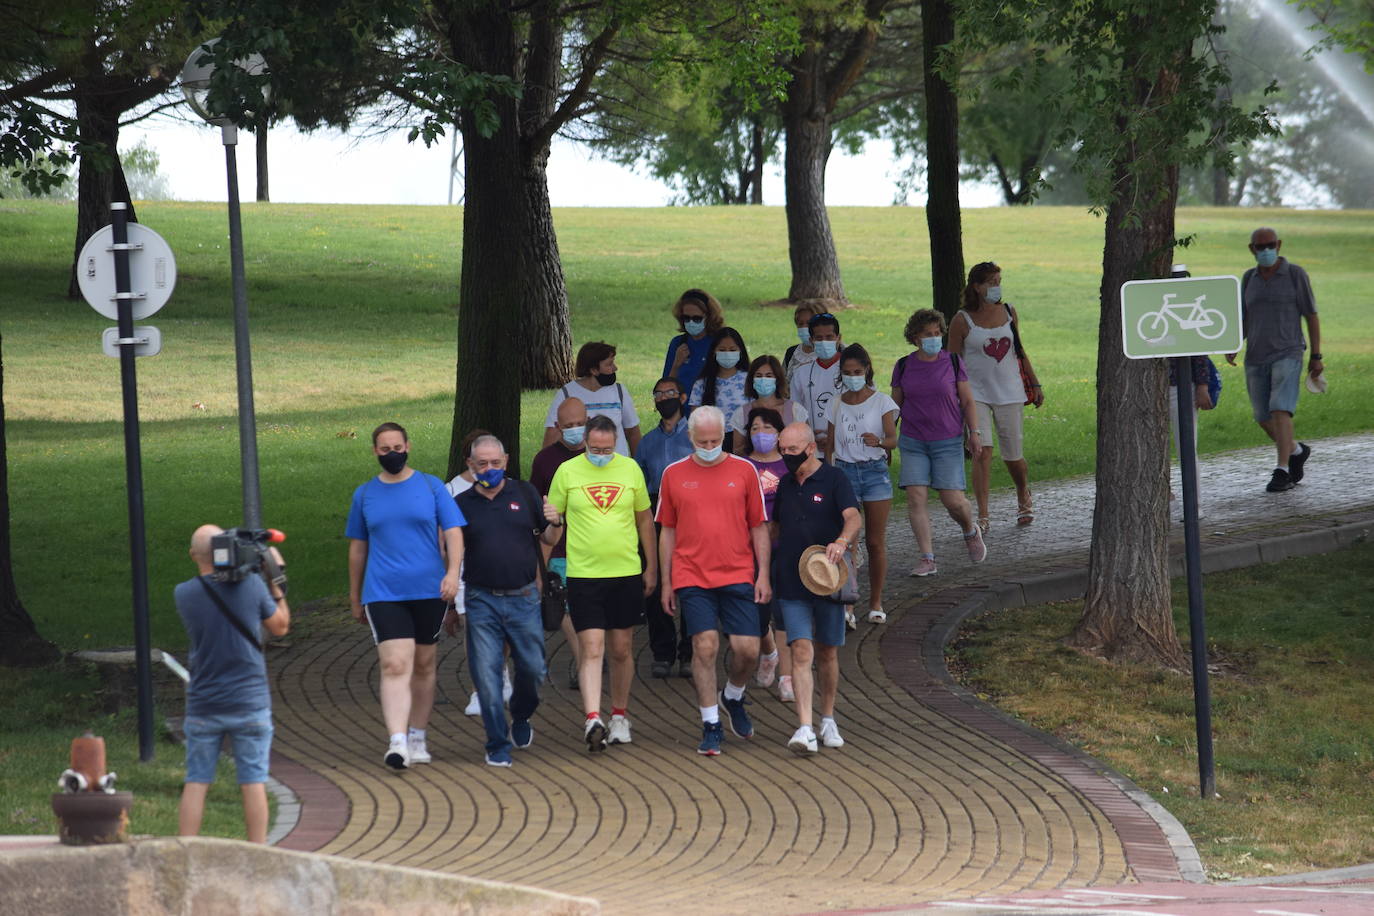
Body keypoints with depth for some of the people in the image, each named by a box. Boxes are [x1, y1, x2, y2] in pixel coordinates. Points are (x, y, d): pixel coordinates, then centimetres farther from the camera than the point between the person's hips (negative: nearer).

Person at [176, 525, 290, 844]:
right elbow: (280, 626, 4)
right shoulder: (252, 586, -10)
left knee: (196, 782, 7)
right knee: (253, 783, 5)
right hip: (249, 703, -1)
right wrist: (276, 583, 12)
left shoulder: (183, 594, -7)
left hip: (203, 706, 1)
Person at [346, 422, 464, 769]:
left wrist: (453, 572, -17)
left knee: (423, 665, 11)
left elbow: (453, 533, 1)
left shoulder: (431, 486, 4)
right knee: (395, 665, -15)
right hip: (383, 593, -1)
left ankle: (417, 738, 25)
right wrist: (355, 597, 21)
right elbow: (357, 548, 17)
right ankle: (397, 741, -25)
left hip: (429, 592, 1)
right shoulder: (365, 495, 8)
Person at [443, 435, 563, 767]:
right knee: (487, 674, -4)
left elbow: (548, 540, 13)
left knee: (532, 668, 5)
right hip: (482, 602, -1)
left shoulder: (524, 494, 7)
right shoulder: (462, 504, 4)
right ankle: (498, 745, 5)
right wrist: (450, 607, 7)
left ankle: (520, 720, 33)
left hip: (524, 598, 1)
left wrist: (555, 523, -10)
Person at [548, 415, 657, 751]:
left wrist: (651, 567, 14)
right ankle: (592, 720, -17)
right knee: (591, 649, -11)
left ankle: (619, 717, 24)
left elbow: (644, 518, 14)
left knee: (621, 649, 9)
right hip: (583, 574, -2)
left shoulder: (630, 469, 5)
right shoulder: (567, 472, -1)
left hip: (626, 573, 2)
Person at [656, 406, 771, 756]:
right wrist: (666, 583, 9)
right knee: (705, 647, -8)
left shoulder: (744, 471, 4)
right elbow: (667, 531, 11)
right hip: (692, 578, 0)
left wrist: (763, 575, 1)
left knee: (748, 649, -4)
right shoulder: (674, 475, 5)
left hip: (738, 576, 0)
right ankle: (711, 725, 2)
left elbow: (759, 527, 7)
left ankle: (733, 698, 27)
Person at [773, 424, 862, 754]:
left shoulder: (834, 480, -4)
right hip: (792, 584, 2)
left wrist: (841, 541, -40)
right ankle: (804, 728, -19)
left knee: (827, 652, 11)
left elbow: (853, 518, -19)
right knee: (802, 651, -11)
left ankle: (828, 720, 29)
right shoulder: (784, 485, 11)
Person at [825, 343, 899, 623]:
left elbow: (893, 440, -9)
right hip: (844, 471, 2)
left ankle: (875, 602, 11)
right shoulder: (836, 405, 8)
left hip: (875, 471, -2)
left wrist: (878, 441, -31)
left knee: (876, 542, 2)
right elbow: (830, 446, 13)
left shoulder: (882, 402, 0)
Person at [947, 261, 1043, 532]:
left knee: (1013, 456, 8)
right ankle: (982, 517, -15)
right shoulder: (963, 320, -6)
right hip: (976, 394, -3)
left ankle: (1024, 498, 39)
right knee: (983, 451, -17)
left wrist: (1035, 384, 15)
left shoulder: (1008, 312, 6)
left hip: (1010, 392, 3)